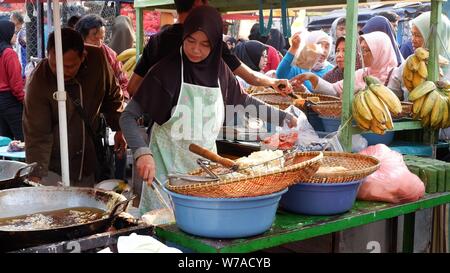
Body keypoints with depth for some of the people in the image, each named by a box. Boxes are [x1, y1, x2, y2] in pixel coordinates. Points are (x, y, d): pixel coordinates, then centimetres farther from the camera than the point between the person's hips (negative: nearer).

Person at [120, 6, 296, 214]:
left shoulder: (220, 70, -1)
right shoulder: (166, 70, -13)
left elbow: (242, 100, 17)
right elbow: (128, 116, -13)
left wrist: (283, 117, 17)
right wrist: (142, 153, -28)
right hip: (168, 167, -4)